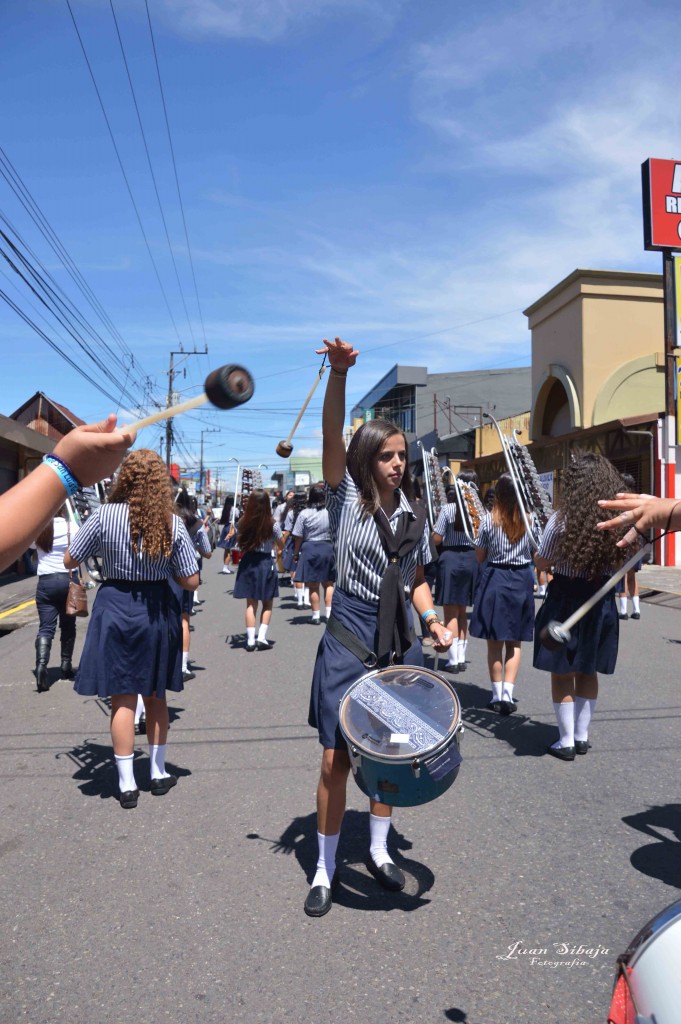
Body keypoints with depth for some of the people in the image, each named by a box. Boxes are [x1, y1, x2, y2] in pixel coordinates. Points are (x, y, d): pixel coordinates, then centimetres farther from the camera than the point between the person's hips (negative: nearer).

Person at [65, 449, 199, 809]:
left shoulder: (104, 515, -11)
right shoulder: (173, 523, -8)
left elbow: (69, 561, 0)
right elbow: (191, 582, -6)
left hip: (116, 608, -1)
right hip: (157, 611, 2)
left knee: (122, 698, 7)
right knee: (155, 695, 17)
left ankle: (127, 784, 13)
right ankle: (158, 774, 28)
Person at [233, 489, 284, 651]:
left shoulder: (243, 523, -5)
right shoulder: (273, 525, -11)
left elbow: (240, 543, 9)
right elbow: (281, 546, 2)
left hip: (248, 562, 2)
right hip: (266, 563, -2)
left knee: (251, 603, 11)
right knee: (267, 604, 12)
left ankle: (251, 639, 7)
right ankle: (262, 637, 3)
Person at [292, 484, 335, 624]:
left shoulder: (304, 514, -7)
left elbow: (298, 537, -4)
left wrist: (296, 554, 6)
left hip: (309, 549, -2)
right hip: (327, 548, 2)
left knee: (313, 585, 6)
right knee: (328, 583, 13)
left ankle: (316, 615, 9)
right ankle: (328, 613, 8)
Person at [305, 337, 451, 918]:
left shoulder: (414, 516, 7)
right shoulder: (347, 497, -4)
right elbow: (332, 435, -19)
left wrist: (433, 621, -2)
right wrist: (339, 373, -32)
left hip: (400, 641, 4)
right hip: (349, 637, -4)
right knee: (336, 758, -1)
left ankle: (379, 850, 35)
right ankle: (325, 870, 18)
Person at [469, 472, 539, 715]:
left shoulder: (489, 520, -9)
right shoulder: (531, 519, -3)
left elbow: (479, 556, -2)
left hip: (495, 579, -2)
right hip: (522, 580, 2)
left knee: (494, 642, 9)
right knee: (514, 643, 10)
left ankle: (497, 695, 14)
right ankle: (508, 694, 3)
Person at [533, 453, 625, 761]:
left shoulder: (562, 519, -15)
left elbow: (542, 563, -8)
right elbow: (620, 563, 7)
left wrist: (539, 553, 12)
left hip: (566, 600, -4)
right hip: (601, 602, 4)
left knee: (562, 674, 8)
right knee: (587, 672, 18)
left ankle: (566, 742, 13)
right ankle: (581, 736, 27)